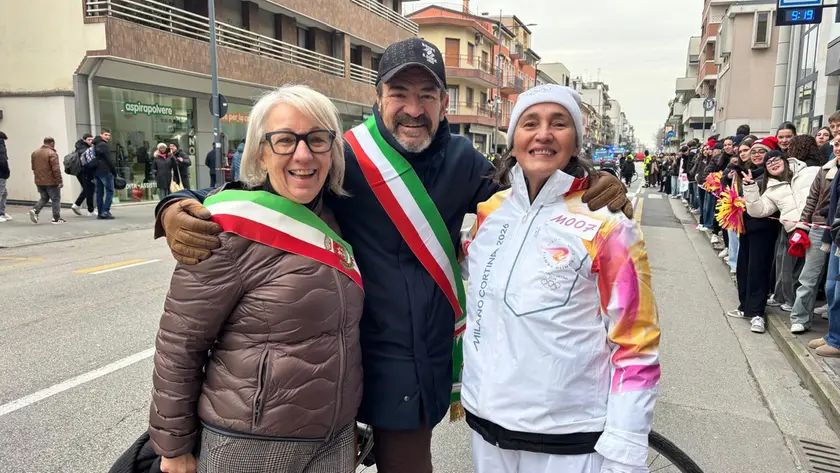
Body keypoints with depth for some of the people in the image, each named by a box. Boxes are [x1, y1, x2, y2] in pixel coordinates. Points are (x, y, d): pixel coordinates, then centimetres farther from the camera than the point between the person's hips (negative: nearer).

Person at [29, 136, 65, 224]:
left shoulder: (35, 153, 9)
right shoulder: (52, 153, -16)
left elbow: (33, 167, 17)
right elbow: (56, 169, -20)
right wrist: (60, 180, -15)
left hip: (39, 181, 7)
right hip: (51, 181, -7)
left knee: (44, 198, 20)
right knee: (56, 199, 4)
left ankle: (35, 210, -2)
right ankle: (56, 219, 5)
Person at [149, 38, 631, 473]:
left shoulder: (463, 161, 0)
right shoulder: (345, 159, -12)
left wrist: (595, 193, -10)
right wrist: (180, 208, -28)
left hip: (431, 362, 4)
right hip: (371, 364, -3)